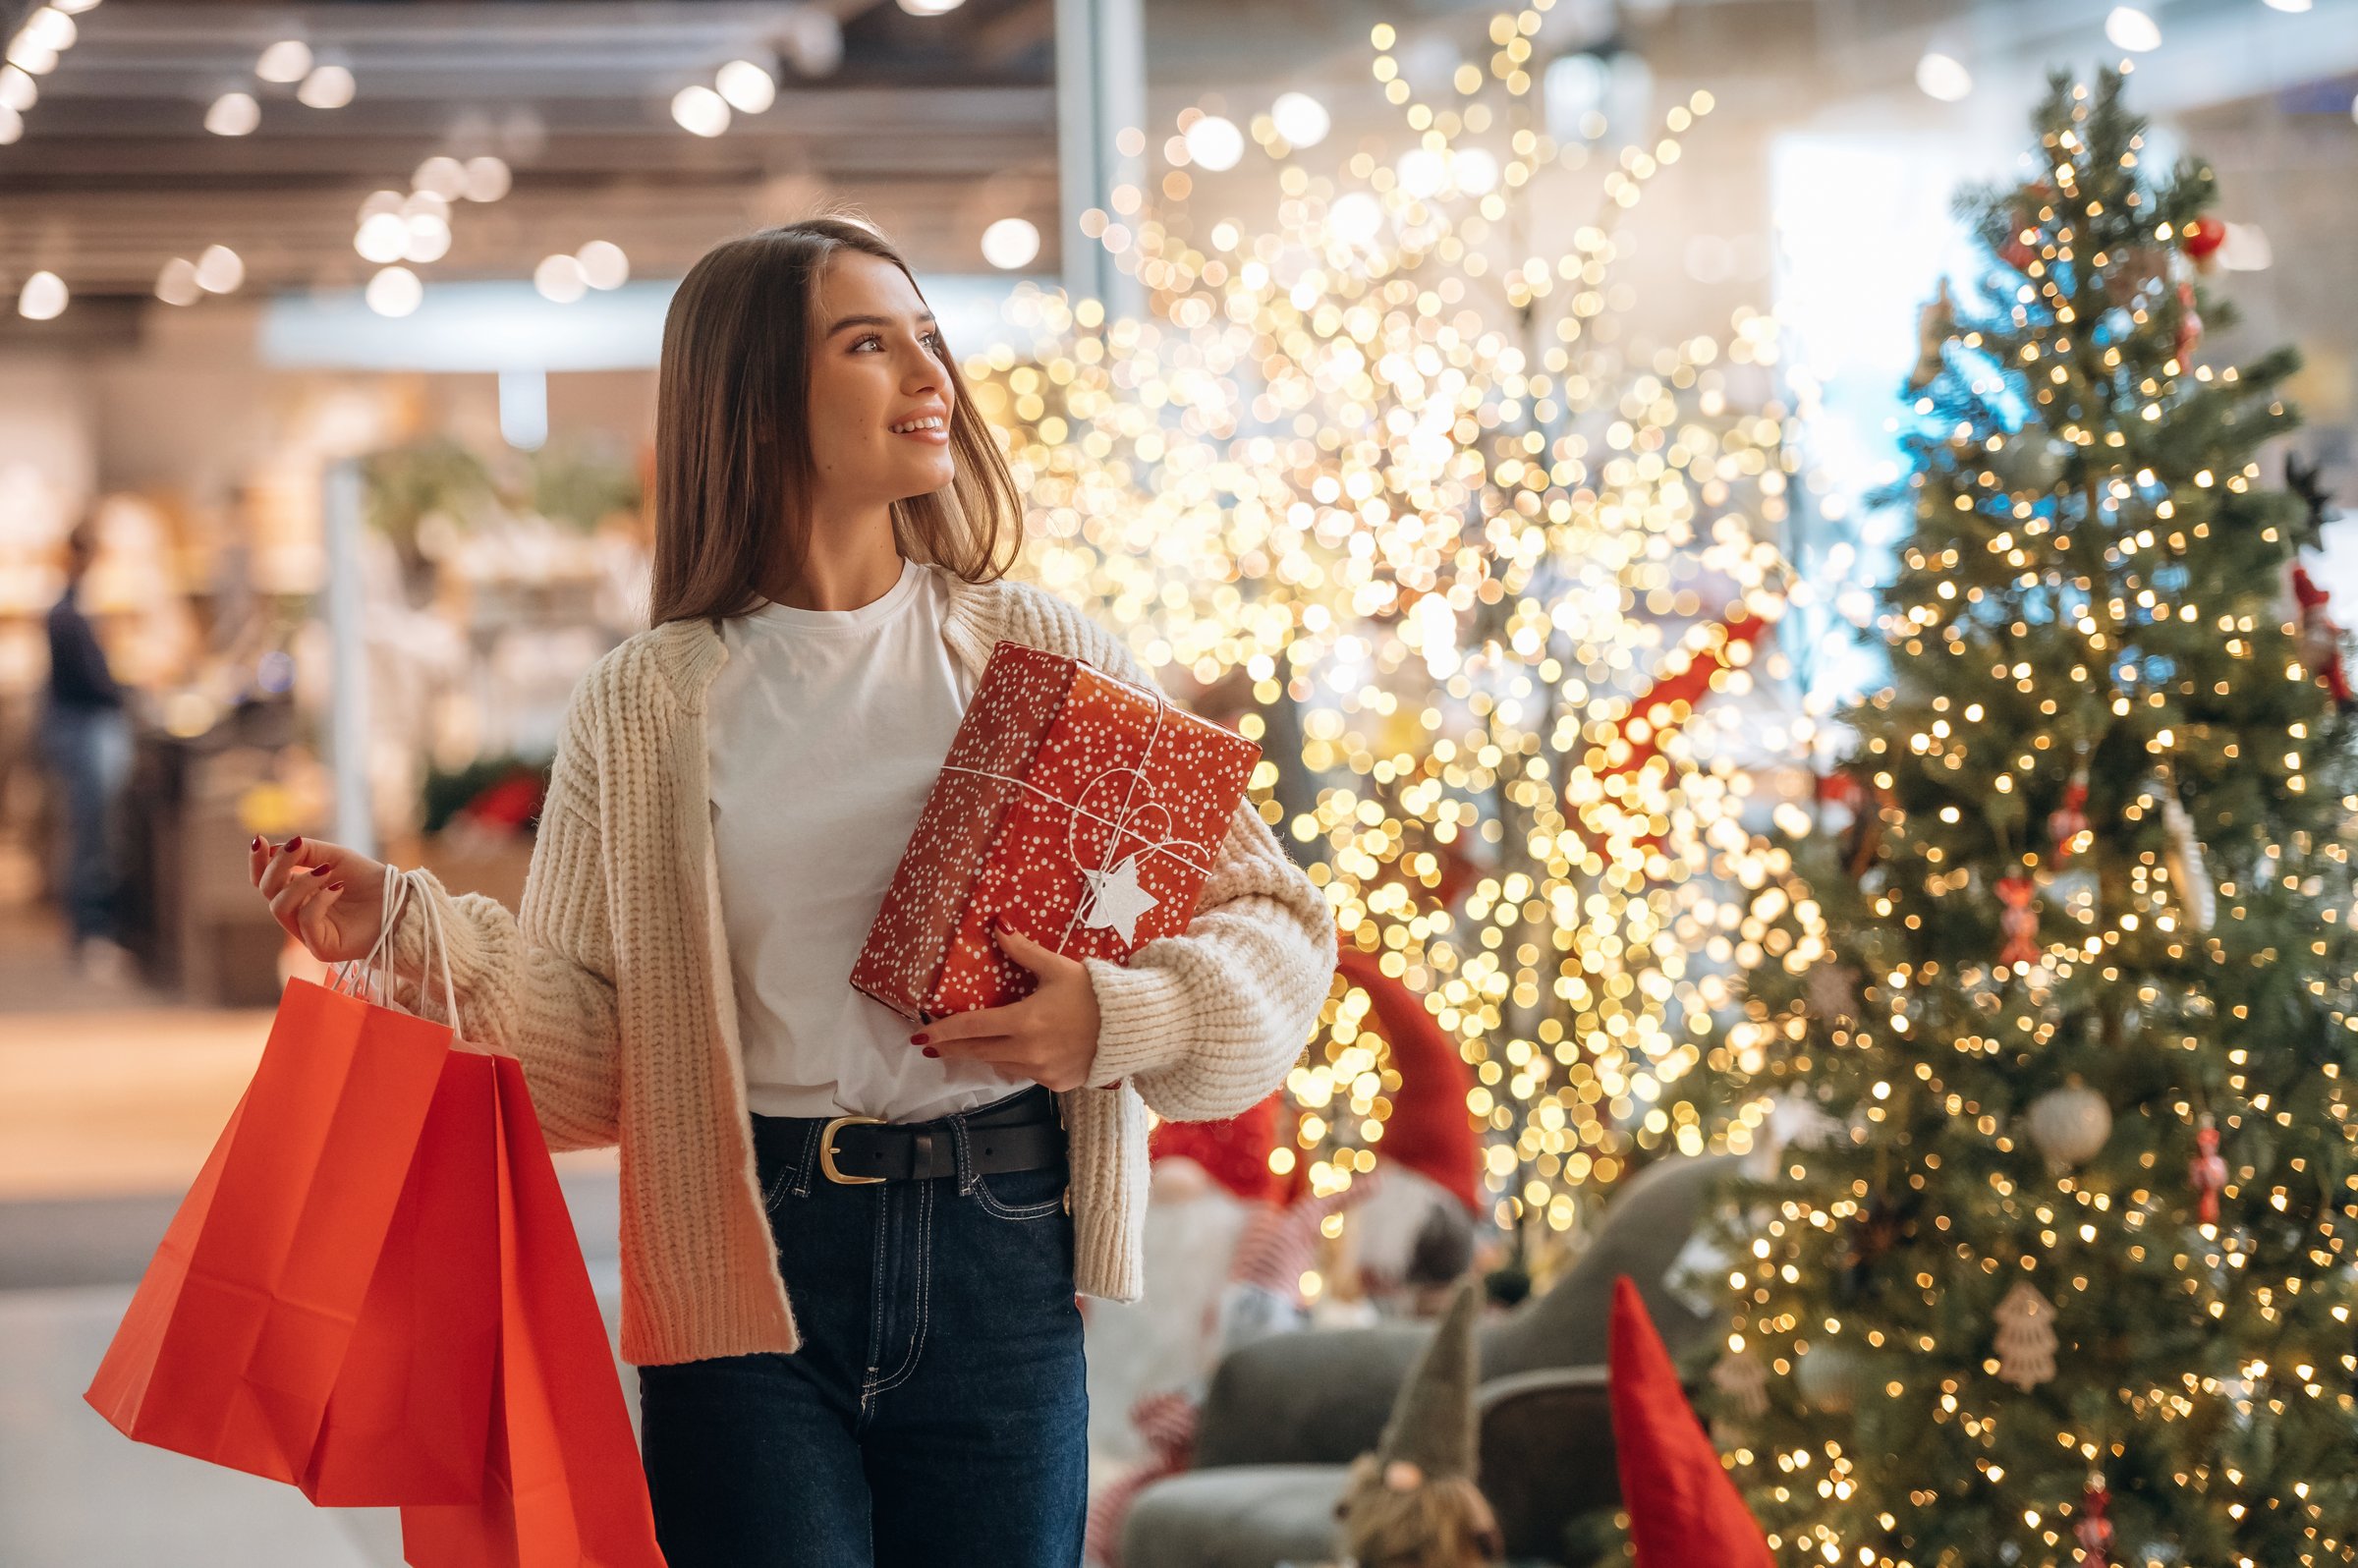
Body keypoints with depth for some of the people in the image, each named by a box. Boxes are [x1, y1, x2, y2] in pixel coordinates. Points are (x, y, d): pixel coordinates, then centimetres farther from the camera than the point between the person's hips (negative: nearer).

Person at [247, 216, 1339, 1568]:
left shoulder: (1040, 654, 4)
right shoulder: (649, 706, 4)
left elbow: (1274, 918, 6)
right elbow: (597, 1051, 4)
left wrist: (1120, 1018, -12)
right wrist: (408, 932, -9)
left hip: (996, 1260, 1)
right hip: (746, 1267, -1)